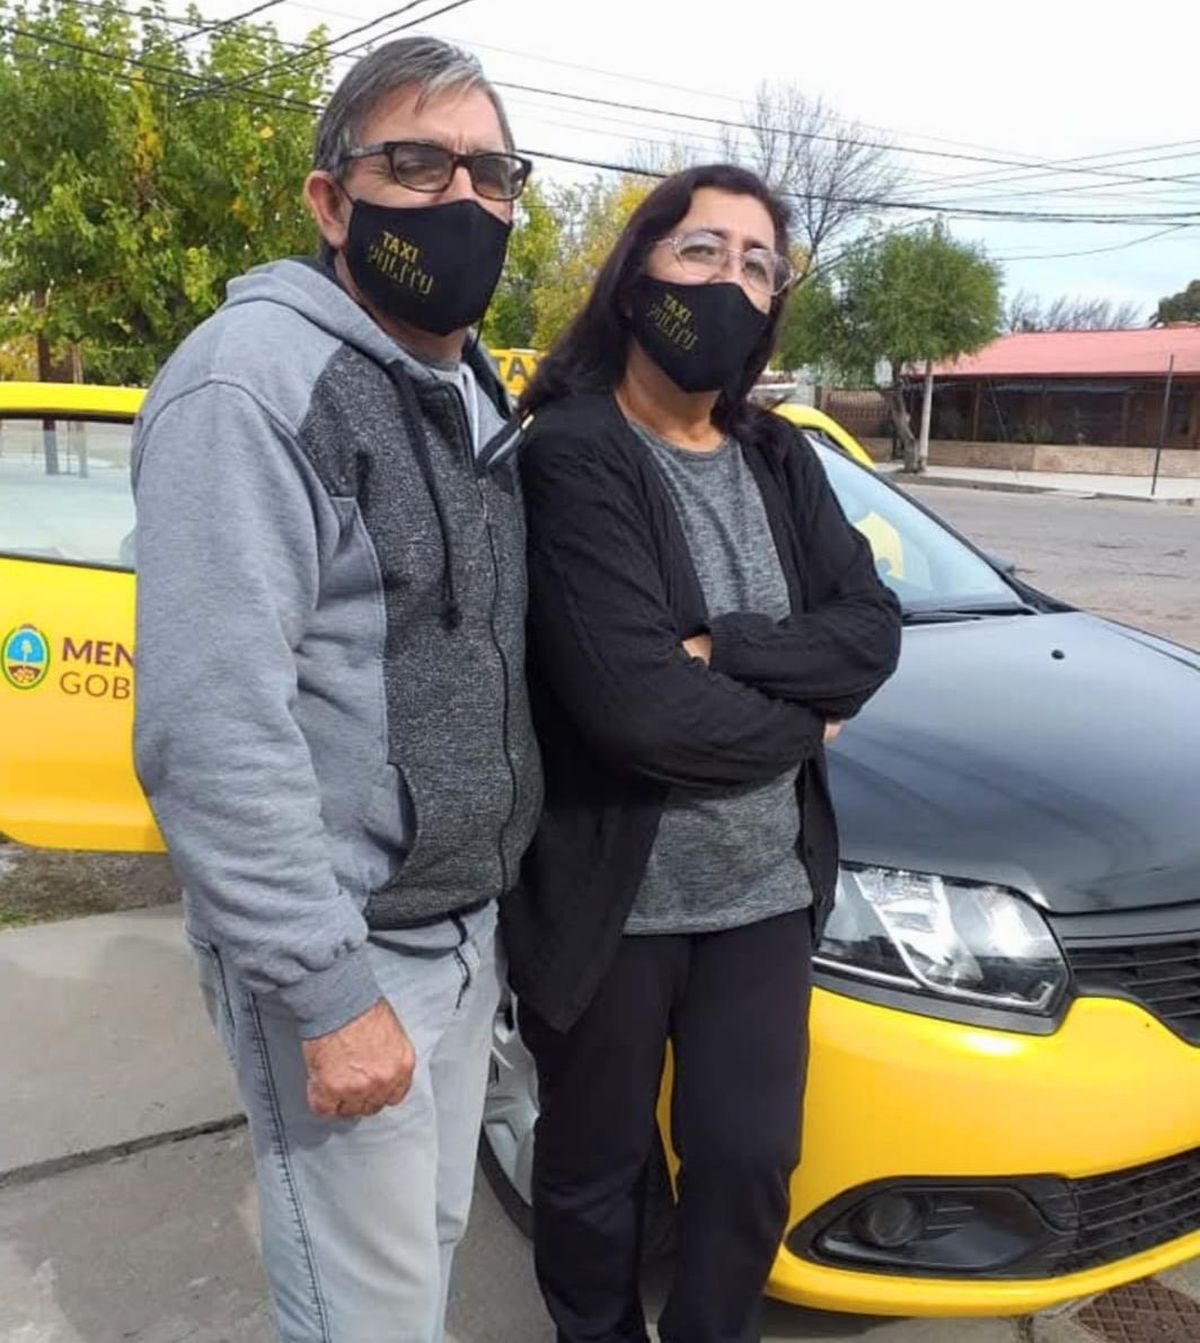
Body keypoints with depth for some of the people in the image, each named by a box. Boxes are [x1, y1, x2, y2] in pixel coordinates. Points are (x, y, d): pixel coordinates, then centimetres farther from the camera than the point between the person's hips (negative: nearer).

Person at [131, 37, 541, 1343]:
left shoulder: (472, 387, 10)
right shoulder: (252, 385, -19)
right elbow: (209, 728, -25)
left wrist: (489, 895, 14)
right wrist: (328, 985, -23)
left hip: (468, 922, 8)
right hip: (342, 954, -8)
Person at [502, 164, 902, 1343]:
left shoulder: (782, 462, 6)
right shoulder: (568, 457, -16)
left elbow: (872, 635, -4)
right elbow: (631, 702, -26)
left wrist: (716, 647, -20)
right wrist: (800, 725, -11)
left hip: (766, 893, 5)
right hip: (607, 902, -5)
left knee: (748, 1164, 18)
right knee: (594, 1175, 18)